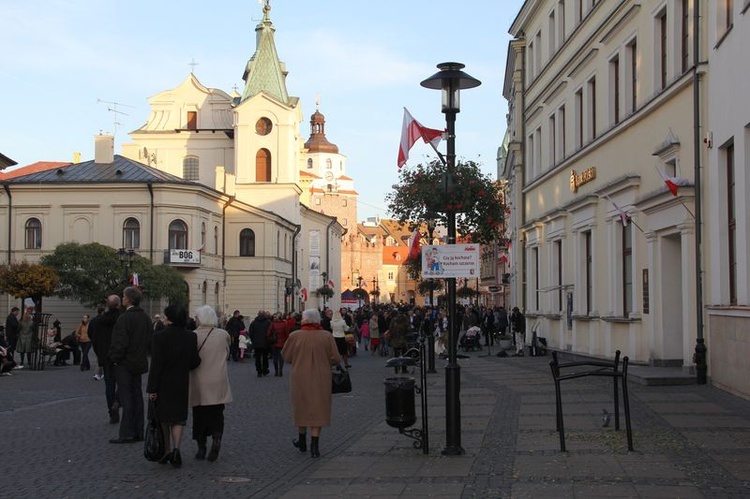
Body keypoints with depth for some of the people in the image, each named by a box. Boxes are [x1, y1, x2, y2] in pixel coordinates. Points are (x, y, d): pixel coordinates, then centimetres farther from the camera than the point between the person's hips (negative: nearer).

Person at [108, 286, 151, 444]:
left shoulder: (125, 317, -18)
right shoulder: (145, 317, 7)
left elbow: (120, 342, -20)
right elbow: (149, 340, 13)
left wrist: (114, 358, -7)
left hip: (125, 363, -7)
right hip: (140, 363, 8)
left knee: (126, 397, -4)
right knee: (137, 396, 12)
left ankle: (127, 433, -4)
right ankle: (138, 432, 16)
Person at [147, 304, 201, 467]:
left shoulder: (160, 336, -15)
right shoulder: (191, 337, -3)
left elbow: (156, 364, -16)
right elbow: (195, 362, 2)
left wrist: (152, 388, -12)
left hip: (163, 385, -3)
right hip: (182, 384, 3)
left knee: (163, 419, 12)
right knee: (178, 417, 10)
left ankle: (166, 451, 16)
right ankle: (176, 448, -9)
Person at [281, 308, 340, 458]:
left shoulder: (295, 336, -11)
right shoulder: (327, 336, -9)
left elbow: (286, 357, 0)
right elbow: (335, 359, -6)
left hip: (300, 379, 0)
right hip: (320, 380, 0)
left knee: (301, 408, 17)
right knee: (318, 409, 6)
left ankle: (302, 442, 30)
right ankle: (314, 445, 1)